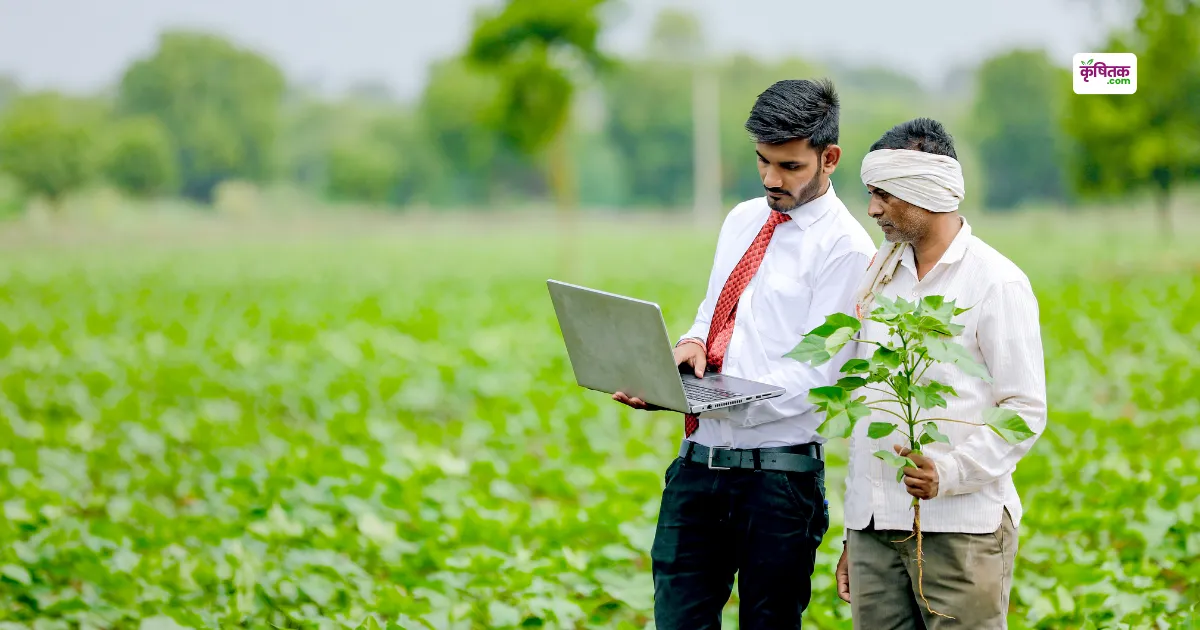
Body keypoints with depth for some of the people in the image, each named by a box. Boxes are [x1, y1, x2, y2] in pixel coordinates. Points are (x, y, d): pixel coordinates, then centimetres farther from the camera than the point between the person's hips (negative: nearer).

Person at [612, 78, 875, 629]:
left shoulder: (845, 247, -8)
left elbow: (815, 371, -14)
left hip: (778, 474, -6)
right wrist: (691, 345, -2)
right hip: (699, 460, 6)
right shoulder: (742, 220, 15)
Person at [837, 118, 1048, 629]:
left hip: (961, 528, -6)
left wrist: (950, 472, -23)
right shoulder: (881, 275, 16)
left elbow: (1025, 411, -7)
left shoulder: (997, 283, -4)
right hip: (874, 528, 6)